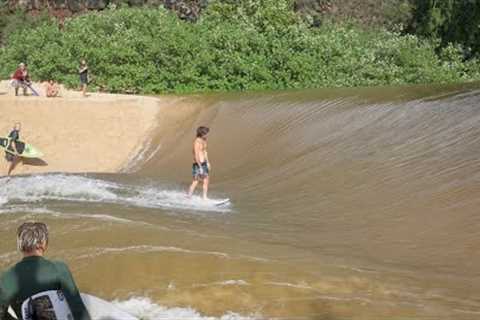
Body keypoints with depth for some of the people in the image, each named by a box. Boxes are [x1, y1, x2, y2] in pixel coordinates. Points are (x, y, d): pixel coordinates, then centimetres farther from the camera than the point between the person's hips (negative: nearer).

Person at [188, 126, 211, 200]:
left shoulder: (204, 140, 9)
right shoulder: (197, 142, -19)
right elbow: (196, 155, -23)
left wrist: (208, 163, 22)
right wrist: (200, 167, -25)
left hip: (204, 163, 9)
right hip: (198, 164, -9)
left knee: (206, 181, 9)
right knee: (195, 182, -3)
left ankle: (205, 198, 15)